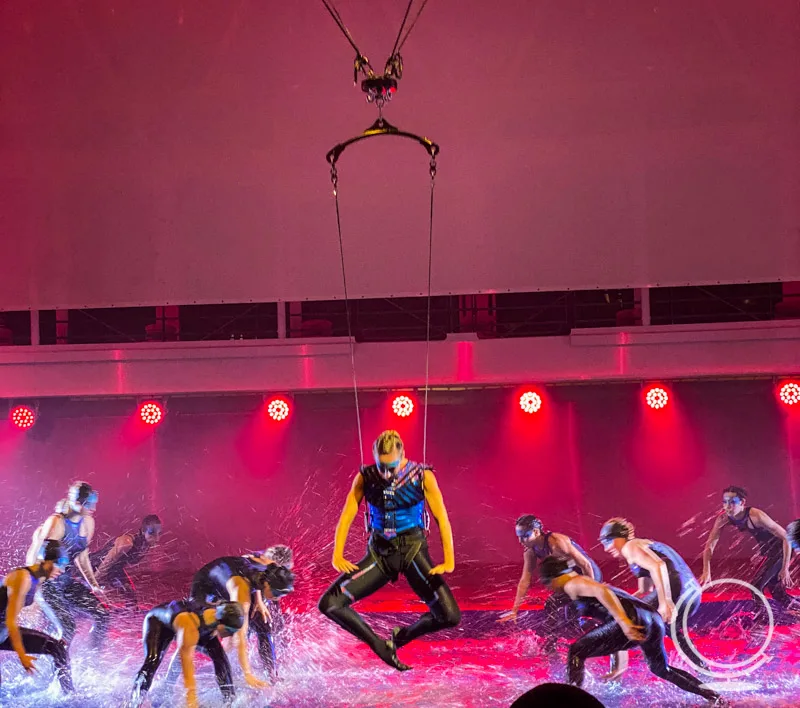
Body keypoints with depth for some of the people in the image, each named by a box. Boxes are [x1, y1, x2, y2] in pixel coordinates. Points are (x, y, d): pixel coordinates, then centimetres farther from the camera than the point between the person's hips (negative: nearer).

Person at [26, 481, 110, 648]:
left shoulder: (88, 523, 1)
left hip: (67, 582, 7)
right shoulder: (56, 523, -22)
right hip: (47, 584, -7)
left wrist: (94, 585, 9)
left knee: (102, 615, -6)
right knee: (66, 627, -23)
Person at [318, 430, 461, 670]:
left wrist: (449, 561, -17)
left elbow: (442, 518, -8)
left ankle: (403, 635, 15)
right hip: (379, 552, 2)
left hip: (412, 550, -2)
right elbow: (346, 517, -2)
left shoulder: (422, 476, -8)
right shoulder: (365, 477, -3)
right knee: (329, 604, -12)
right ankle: (380, 646, 6)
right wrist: (337, 556, -14)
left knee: (450, 616, -17)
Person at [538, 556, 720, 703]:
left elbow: (602, 591, -16)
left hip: (634, 621, -10)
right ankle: (713, 696, 31)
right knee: (661, 669, 32)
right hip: (653, 619, 10)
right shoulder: (585, 582, 31)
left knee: (575, 652, -2)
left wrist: (623, 621, -24)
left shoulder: (572, 585, 3)